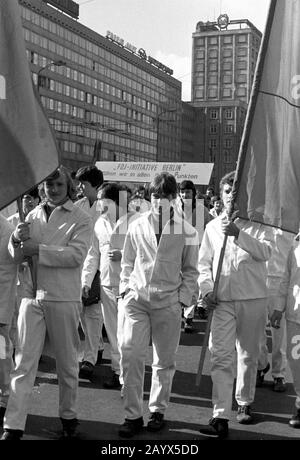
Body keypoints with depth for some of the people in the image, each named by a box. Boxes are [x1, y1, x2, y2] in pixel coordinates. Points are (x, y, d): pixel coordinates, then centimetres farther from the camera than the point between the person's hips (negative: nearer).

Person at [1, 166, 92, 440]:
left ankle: (68, 417, 27)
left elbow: (76, 254, -15)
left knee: (67, 363, 10)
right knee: (24, 363, 1)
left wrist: (38, 249, -18)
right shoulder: (33, 216, 12)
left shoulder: (81, 220, 0)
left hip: (63, 298, -3)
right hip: (32, 295, 3)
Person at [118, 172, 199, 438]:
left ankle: (158, 410, 24)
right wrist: (125, 291, 5)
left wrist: (183, 300, -1)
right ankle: (133, 415, 3)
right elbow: (127, 263, 13)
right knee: (131, 356, -7)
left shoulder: (187, 232, 0)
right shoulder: (137, 227, 5)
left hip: (168, 302, -1)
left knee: (164, 361, 7)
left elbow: (190, 271, 6)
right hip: (137, 299, 1)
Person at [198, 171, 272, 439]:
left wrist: (238, 235, -25)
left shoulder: (257, 225, 3)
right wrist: (207, 289, -4)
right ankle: (221, 418, -10)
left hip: (253, 298, -1)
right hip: (223, 300, 1)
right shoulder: (213, 226, 11)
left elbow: (265, 253, -14)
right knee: (221, 357, -8)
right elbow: (204, 262, 11)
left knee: (249, 355, 12)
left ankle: (245, 404, 31)